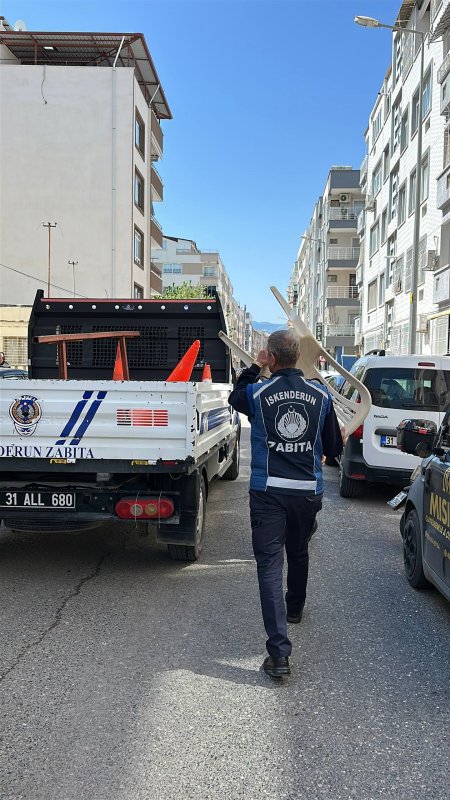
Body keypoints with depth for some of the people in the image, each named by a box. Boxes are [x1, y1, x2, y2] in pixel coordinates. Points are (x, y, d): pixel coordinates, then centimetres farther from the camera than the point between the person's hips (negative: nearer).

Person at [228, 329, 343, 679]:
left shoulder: (257, 393, -8)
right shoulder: (321, 395, -2)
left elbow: (235, 397, 17)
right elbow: (334, 447, 7)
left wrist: (255, 368, 20)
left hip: (268, 492, -3)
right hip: (308, 492, 3)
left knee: (270, 565, -3)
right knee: (298, 553, 26)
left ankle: (279, 652, -9)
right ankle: (295, 608, 50)